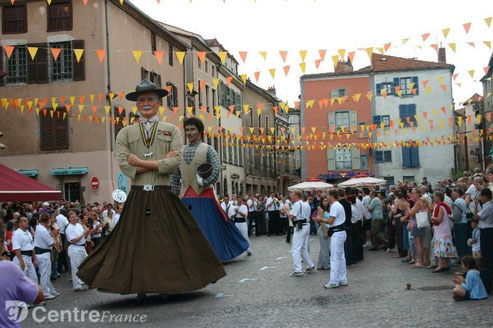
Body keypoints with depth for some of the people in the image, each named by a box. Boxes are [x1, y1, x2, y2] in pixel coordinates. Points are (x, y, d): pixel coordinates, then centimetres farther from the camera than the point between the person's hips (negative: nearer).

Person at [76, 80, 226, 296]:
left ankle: (171, 285, 15)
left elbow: (175, 162, -7)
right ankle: (140, 286, 12)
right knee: (136, 243, 2)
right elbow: (125, 165, -4)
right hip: (137, 197, 1)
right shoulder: (126, 133, 11)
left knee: (169, 242, 3)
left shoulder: (172, 131, 9)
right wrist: (161, 161, -8)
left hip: (164, 197, -1)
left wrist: (142, 162, -9)